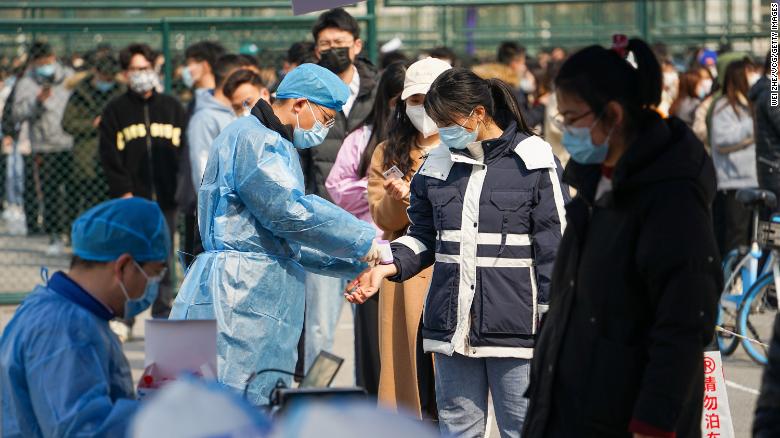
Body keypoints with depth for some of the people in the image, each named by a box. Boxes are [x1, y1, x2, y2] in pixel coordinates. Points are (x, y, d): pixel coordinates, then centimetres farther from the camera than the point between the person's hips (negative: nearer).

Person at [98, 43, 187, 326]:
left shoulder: (171, 108, 13)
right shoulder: (115, 111, 7)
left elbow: (184, 149, 11)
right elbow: (109, 156, 1)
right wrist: (122, 192, -9)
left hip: (165, 199, 2)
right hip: (131, 201, -2)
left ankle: (163, 316, 12)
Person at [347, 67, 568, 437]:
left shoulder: (532, 162, -4)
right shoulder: (438, 164, 11)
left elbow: (554, 247, -4)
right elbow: (423, 237, 18)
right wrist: (386, 266, -1)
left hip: (514, 326, -5)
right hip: (452, 325, 5)